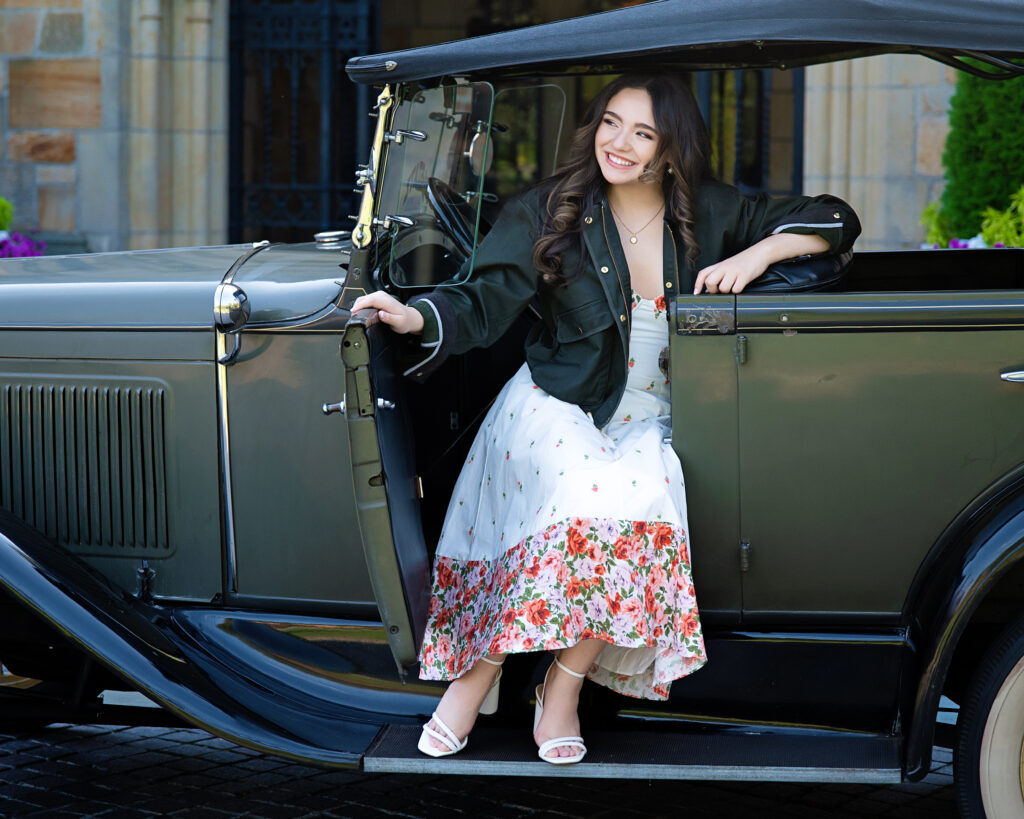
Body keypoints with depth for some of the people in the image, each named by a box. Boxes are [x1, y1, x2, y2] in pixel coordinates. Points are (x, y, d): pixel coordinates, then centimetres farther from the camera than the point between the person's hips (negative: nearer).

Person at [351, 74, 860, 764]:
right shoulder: (551, 211, 1)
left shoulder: (708, 214, 5)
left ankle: (564, 685, -14)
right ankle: (474, 679, -18)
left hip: (648, 426, 2)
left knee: (645, 506, -33)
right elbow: (484, 304, -7)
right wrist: (417, 317, -28)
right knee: (592, 502, -34)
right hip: (555, 411, -2)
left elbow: (836, 221, 7)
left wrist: (757, 255, -11)